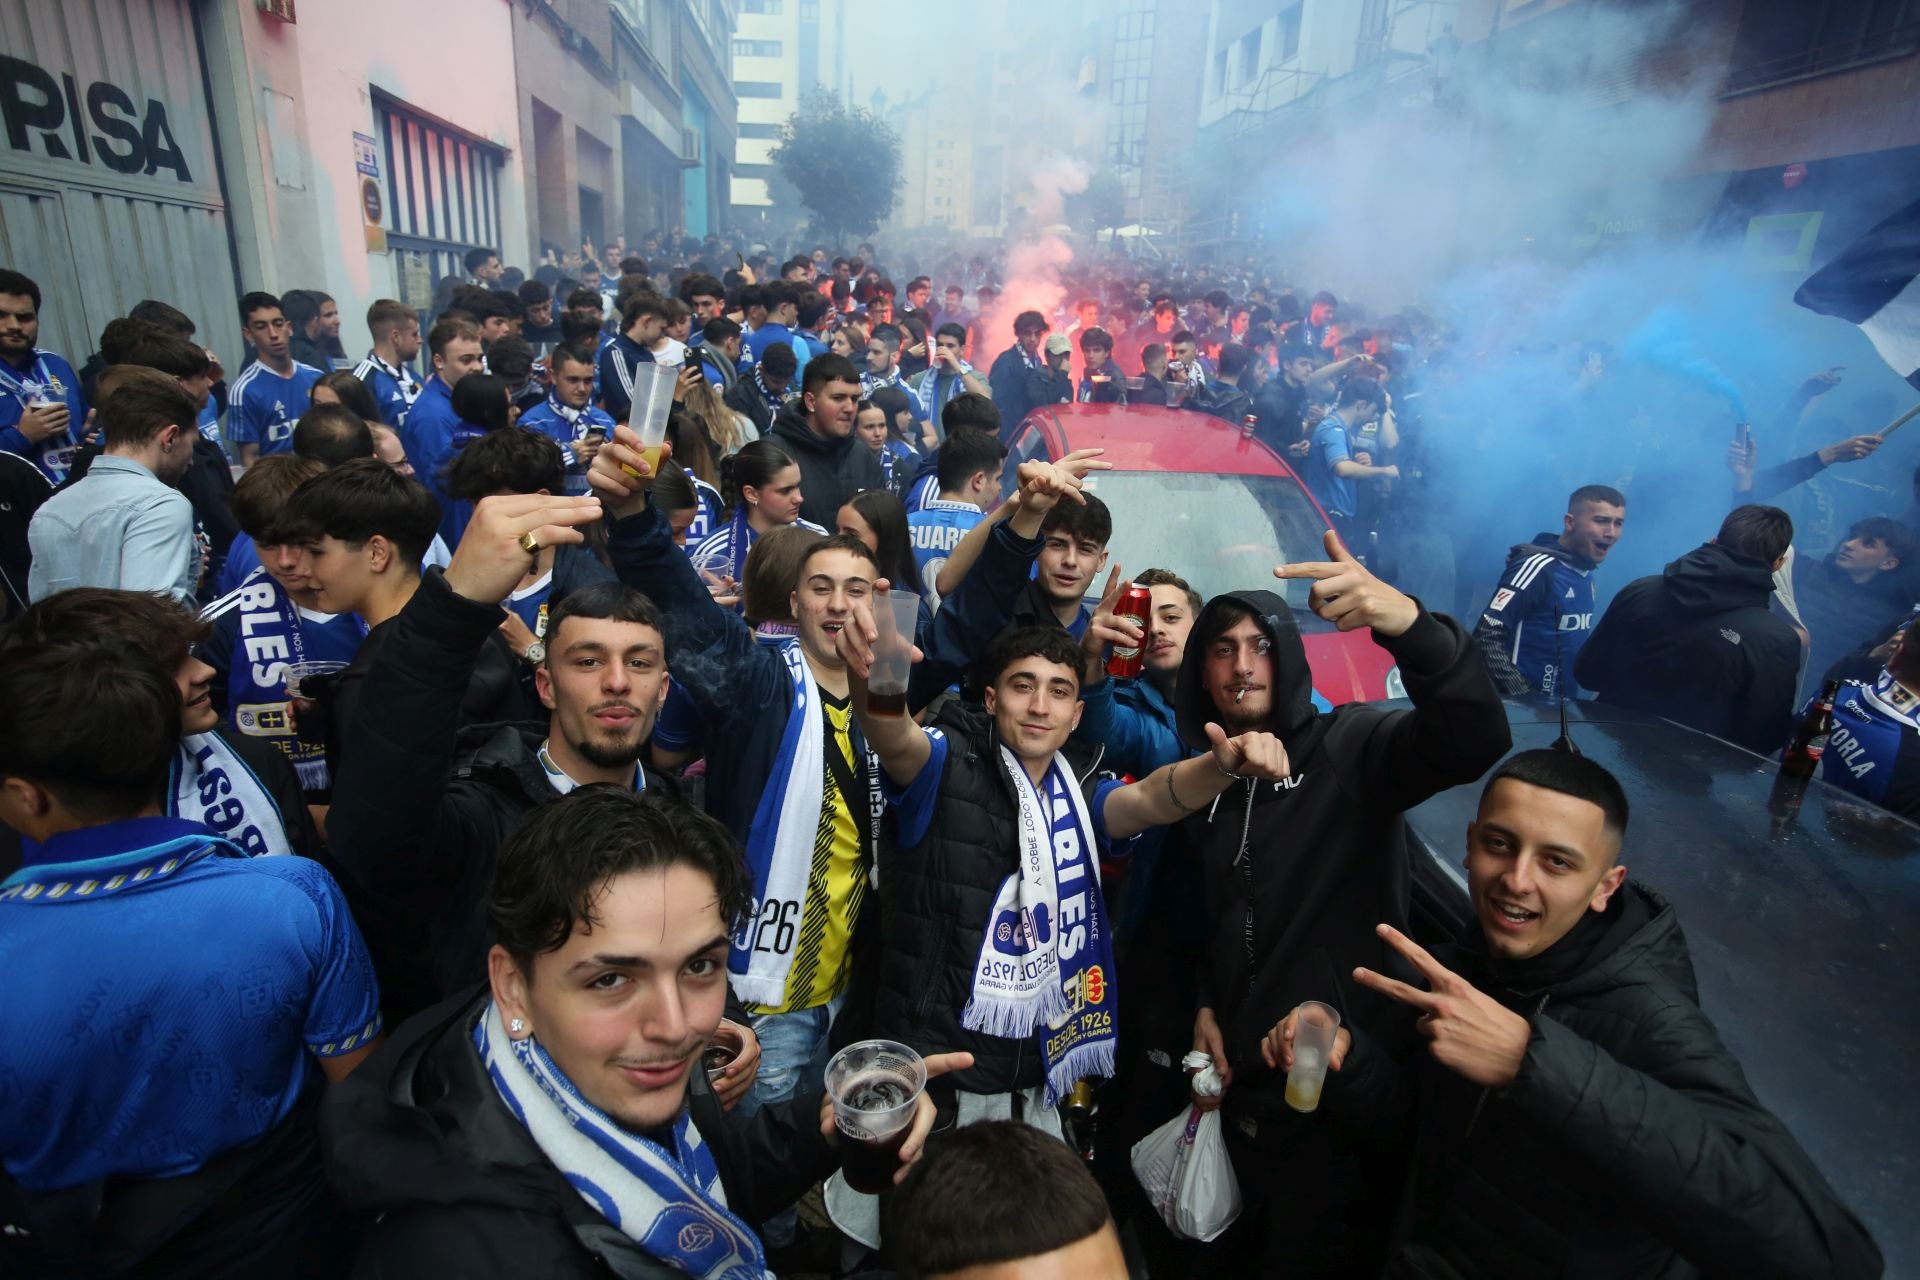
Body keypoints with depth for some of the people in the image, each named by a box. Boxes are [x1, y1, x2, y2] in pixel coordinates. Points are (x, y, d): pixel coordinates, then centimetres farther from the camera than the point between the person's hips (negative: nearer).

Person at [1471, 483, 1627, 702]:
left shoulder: (1585, 574, 7)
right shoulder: (1539, 567, -16)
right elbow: (1486, 637, -22)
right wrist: (1524, 697, -25)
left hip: (1562, 705, 8)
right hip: (1521, 704, -8)